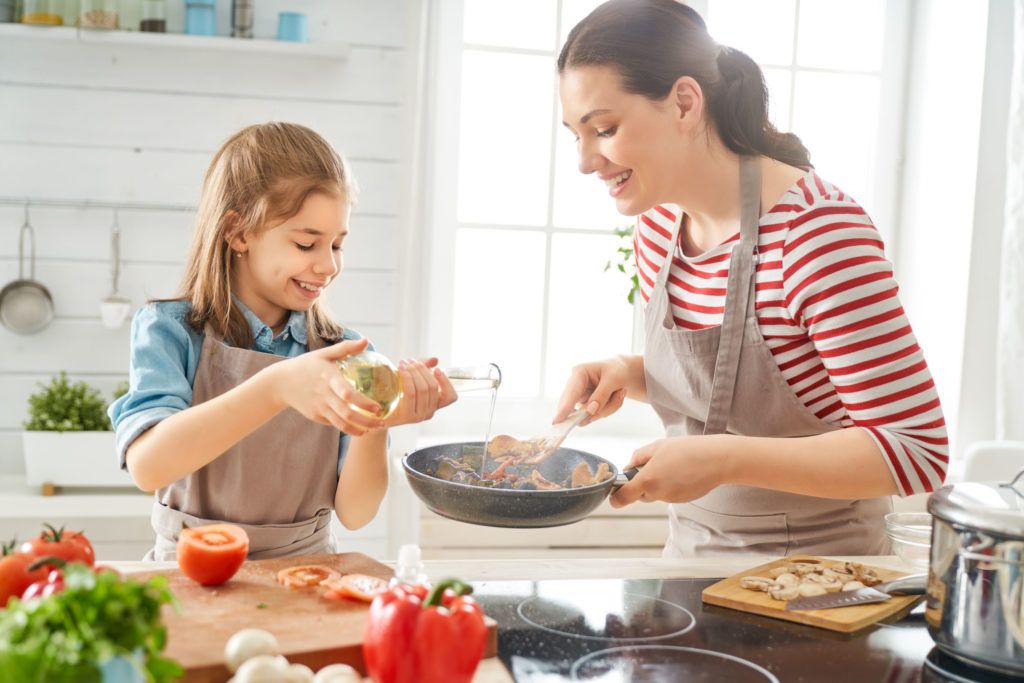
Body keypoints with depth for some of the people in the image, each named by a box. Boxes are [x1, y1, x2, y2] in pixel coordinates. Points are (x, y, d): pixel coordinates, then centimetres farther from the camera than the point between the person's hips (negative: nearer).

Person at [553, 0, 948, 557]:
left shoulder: (818, 229, -24)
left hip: (812, 568, -6)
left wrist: (723, 459, -31)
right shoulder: (656, 222, -3)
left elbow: (918, 450, -25)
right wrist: (627, 374, -7)